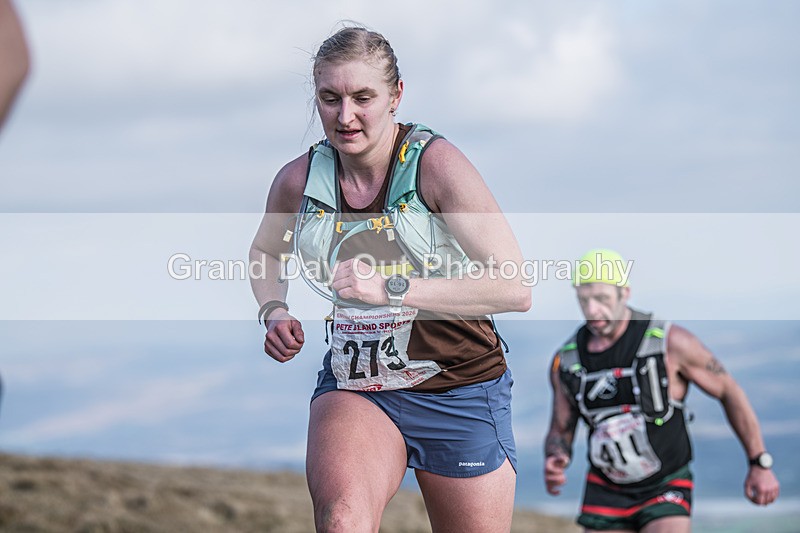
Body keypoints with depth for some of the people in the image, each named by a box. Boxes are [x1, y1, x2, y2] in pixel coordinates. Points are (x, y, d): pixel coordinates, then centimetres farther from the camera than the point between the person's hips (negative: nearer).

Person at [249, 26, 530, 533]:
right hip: (353, 387, 2)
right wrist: (275, 312, 1)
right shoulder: (299, 179, -2)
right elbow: (266, 250, 22)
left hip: (458, 391, -1)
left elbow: (515, 288, -24)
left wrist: (392, 287, -31)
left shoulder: (435, 162, -15)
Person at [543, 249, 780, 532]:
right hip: (607, 493, 4)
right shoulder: (566, 360, -5)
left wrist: (760, 464, -3)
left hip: (666, 489, -4)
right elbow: (560, 433, 5)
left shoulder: (670, 342, -17)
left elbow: (729, 392, -6)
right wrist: (554, 463, -19)